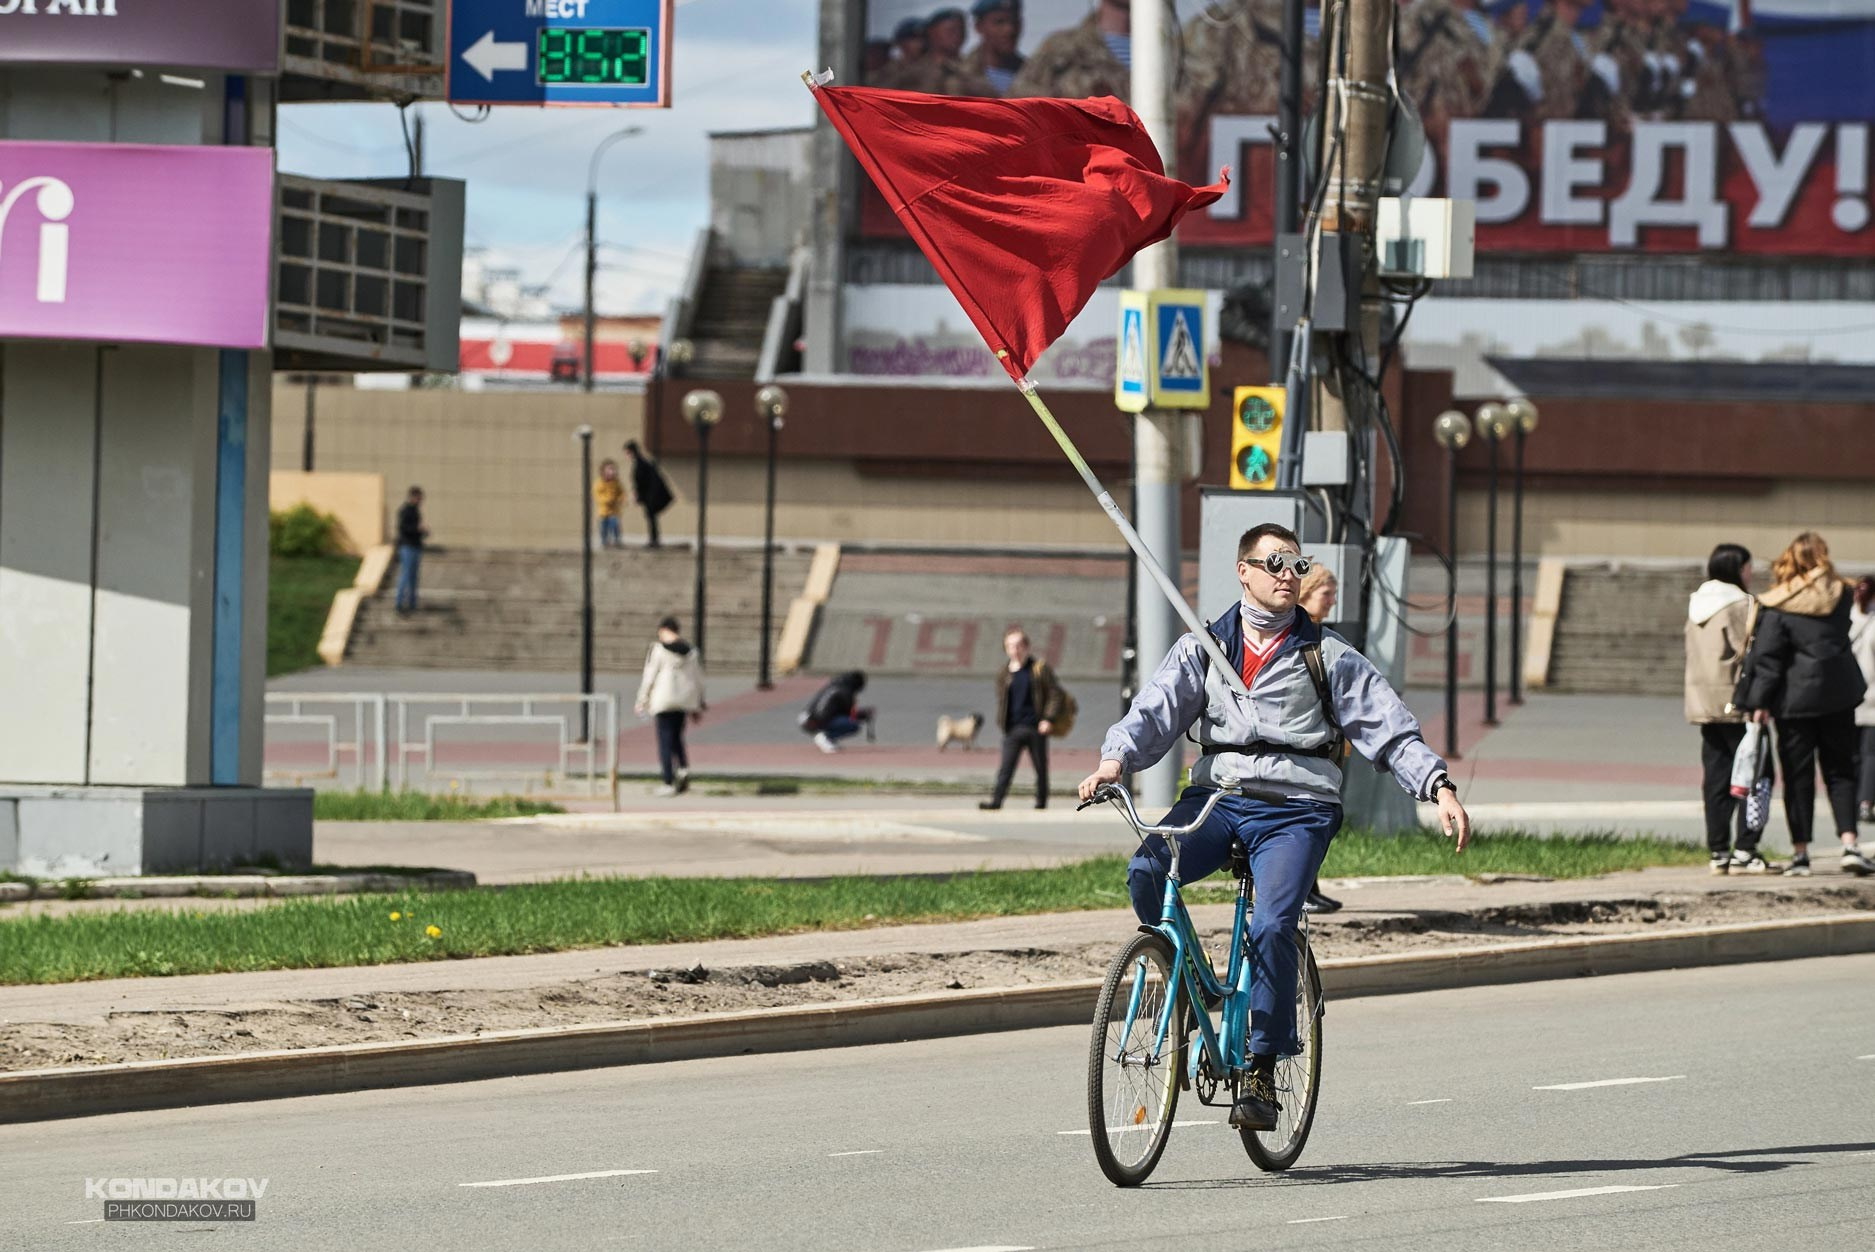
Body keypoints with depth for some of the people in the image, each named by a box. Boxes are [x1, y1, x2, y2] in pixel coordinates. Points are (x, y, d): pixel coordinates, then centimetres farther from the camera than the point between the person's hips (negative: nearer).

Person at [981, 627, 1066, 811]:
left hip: (1036, 727, -2)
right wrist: (1001, 722, 3)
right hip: (1013, 730, 2)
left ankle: (1041, 801, 19)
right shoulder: (1003, 674, 8)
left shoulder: (1039, 668, 0)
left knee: (1040, 766, 7)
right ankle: (995, 800, -13)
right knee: (1005, 767, -8)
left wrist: (1049, 718, -10)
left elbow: (1055, 693, 0)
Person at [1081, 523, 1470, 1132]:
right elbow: (1155, 711, 1)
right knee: (1146, 870, -27)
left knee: (1272, 926, -25)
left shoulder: (1328, 657, 8)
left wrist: (1441, 788, -9)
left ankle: (1262, 1076, -14)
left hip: (1295, 809, -2)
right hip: (1215, 798, 2)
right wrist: (1115, 760, -19)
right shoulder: (1203, 649, 13)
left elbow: (1391, 730, 6)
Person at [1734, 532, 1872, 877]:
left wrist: (1760, 701, -9)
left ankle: (1800, 851, 4)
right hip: (1838, 695, 3)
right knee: (1840, 772, 9)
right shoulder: (1840, 596, 1)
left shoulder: (1777, 607, -9)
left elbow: (1766, 656, -11)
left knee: (1798, 775, 4)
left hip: (1796, 699, -3)